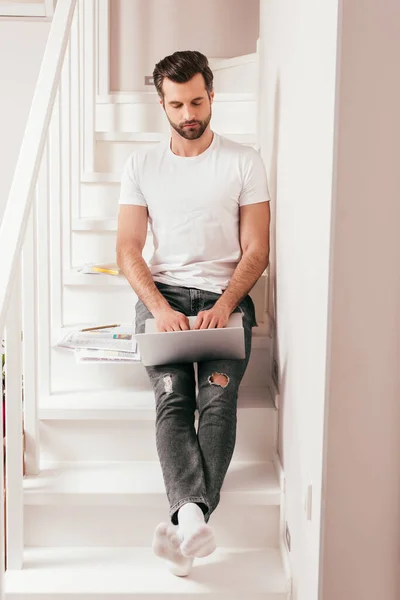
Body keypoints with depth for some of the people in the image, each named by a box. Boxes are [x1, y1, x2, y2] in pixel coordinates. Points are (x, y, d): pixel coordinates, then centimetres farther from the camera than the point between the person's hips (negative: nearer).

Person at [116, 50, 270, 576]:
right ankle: (194, 517, -37)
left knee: (218, 396, -25)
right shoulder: (141, 165, 12)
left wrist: (223, 306, -15)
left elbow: (257, 251, 2)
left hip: (225, 296, -1)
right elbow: (128, 249, 5)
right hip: (162, 294, 1)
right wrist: (160, 309, -13)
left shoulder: (244, 162, 7)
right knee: (172, 396, -24)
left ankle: (186, 523, -29)